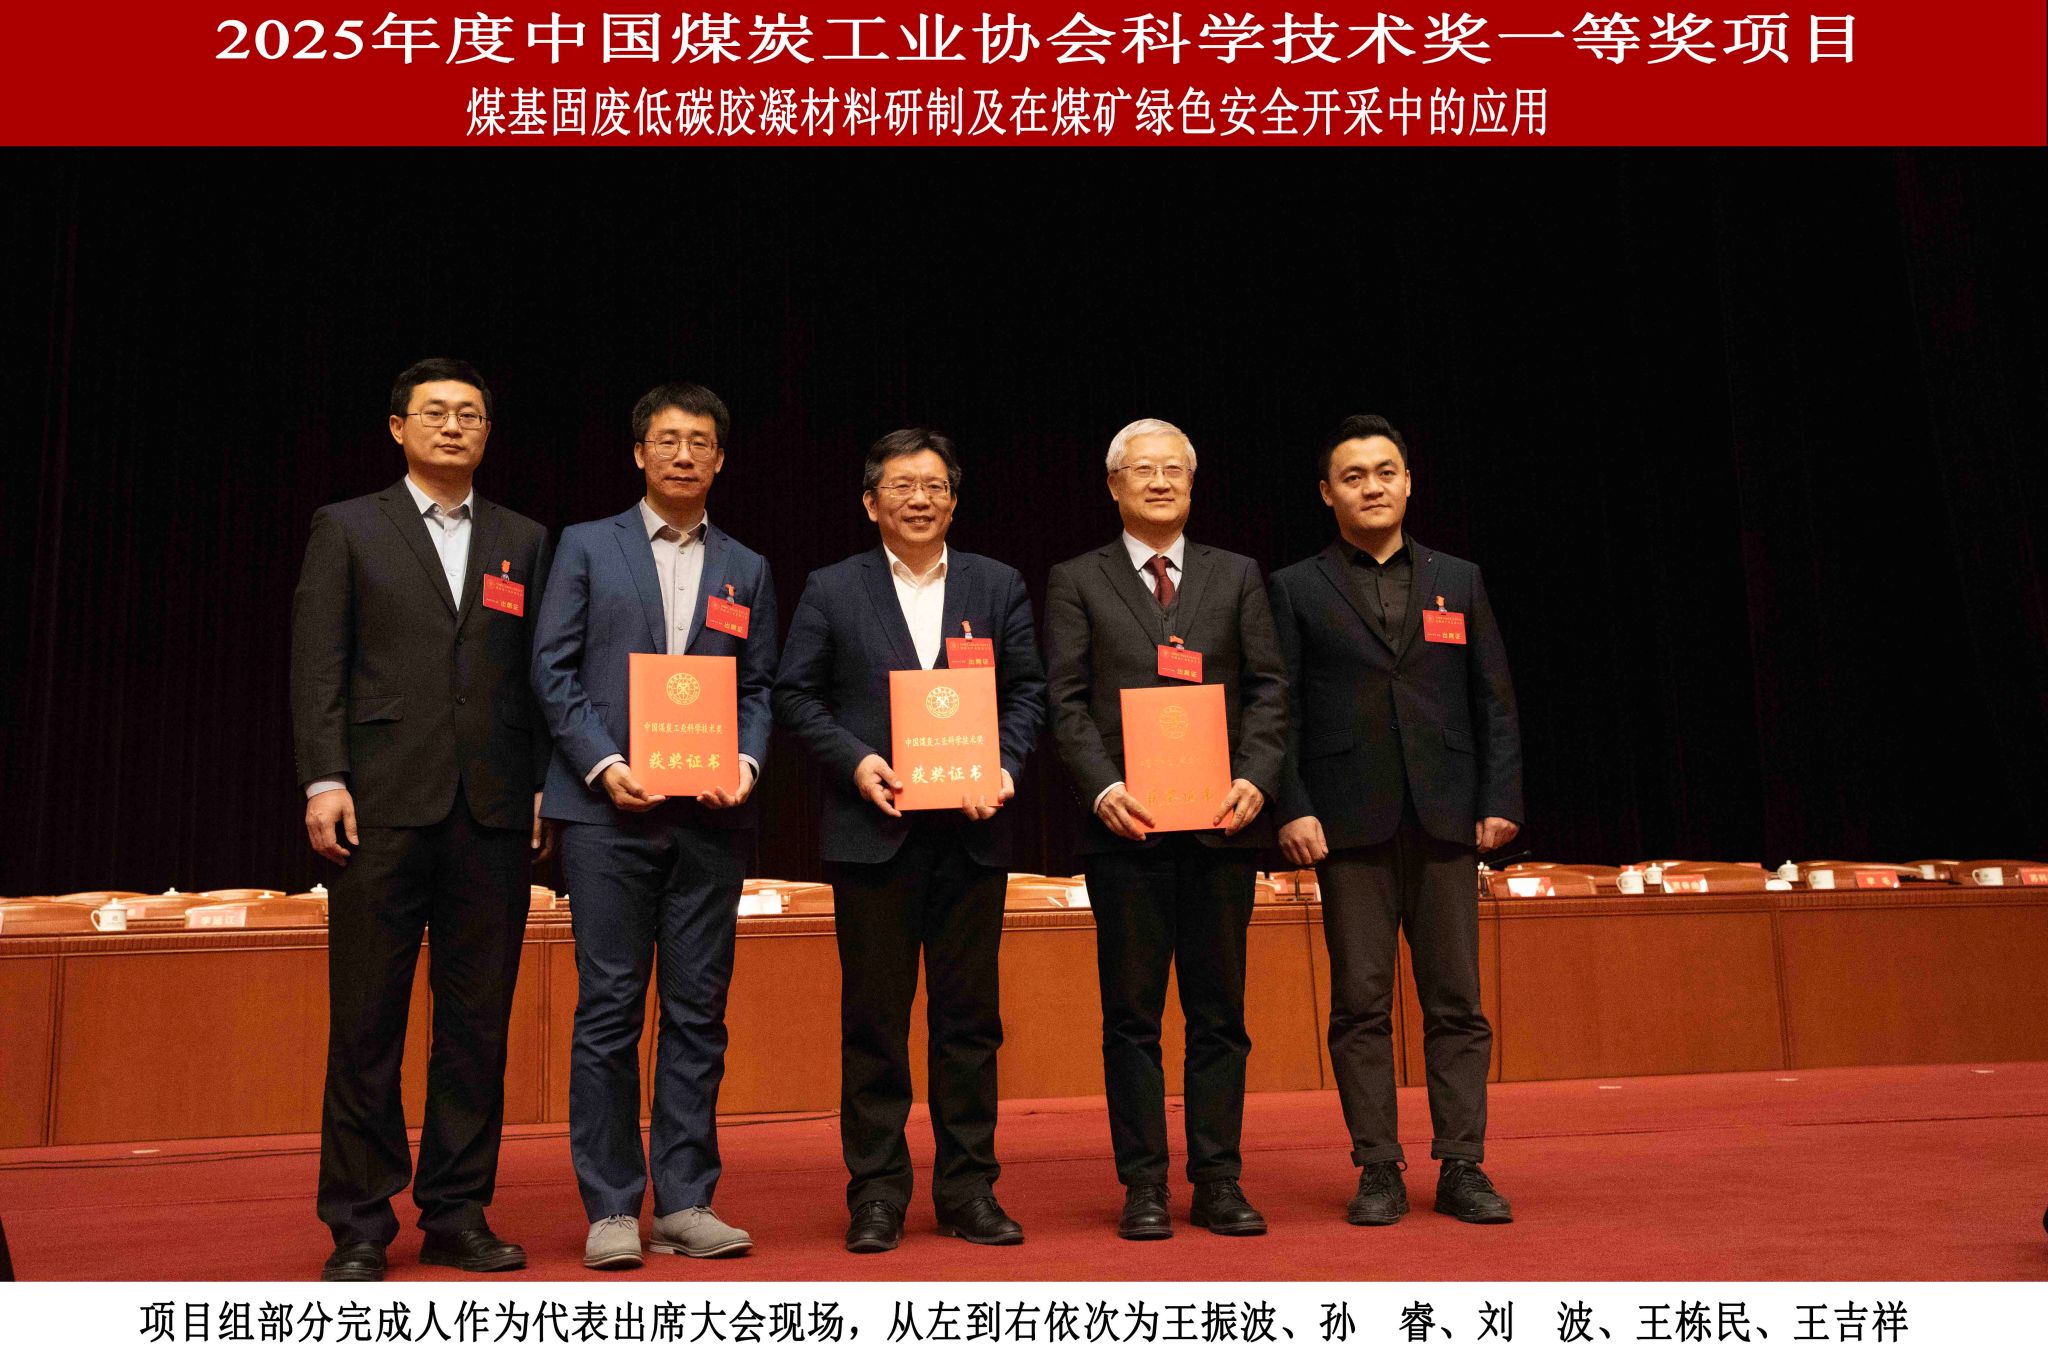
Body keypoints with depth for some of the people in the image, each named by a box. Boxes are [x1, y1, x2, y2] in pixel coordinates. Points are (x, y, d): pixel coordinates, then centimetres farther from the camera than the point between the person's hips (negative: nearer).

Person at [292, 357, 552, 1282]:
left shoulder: (524, 542, 15)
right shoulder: (348, 528, 9)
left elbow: (541, 674, 12)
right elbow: (317, 665, 2)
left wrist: (546, 785, 3)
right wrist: (324, 779, -8)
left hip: (493, 809, 3)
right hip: (385, 801, -2)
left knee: (478, 1017, 5)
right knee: (367, 1020, 1)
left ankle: (457, 1214, 16)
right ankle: (358, 1227, 11)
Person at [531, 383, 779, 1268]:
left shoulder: (747, 570, 15)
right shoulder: (586, 547, 8)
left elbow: (759, 688, 12)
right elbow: (553, 669, 1)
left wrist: (747, 762, -7)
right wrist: (603, 763, -11)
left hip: (709, 815, 3)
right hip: (608, 808, -2)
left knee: (698, 1011, 5)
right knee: (609, 1009, 0)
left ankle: (685, 1202, 13)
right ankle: (611, 1209, 9)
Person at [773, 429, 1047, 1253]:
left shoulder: (999, 586, 10)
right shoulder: (831, 591, 6)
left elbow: (1028, 690, 9)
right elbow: (795, 695, 4)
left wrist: (1005, 766, -8)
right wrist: (853, 759, -11)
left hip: (971, 832, 2)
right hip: (873, 831, -1)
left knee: (969, 1015, 6)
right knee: (873, 1019, 4)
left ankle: (968, 1188, 17)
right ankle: (876, 1194, 14)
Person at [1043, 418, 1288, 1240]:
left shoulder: (1236, 577, 14)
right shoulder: (1076, 582, 9)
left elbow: (1268, 687, 8)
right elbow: (1066, 701, 1)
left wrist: (1255, 779, -7)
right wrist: (1102, 787, -13)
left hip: (1223, 823, 2)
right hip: (1125, 825, -1)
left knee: (1219, 1010, 6)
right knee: (1131, 1013, 3)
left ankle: (1218, 1181, 14)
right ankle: (1144, 1186, 11)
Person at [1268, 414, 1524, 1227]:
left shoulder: (1458, 581, 13)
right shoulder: (1297, 590, 7)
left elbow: (1495, 701, 11)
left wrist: (1500, 800, 1)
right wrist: (1292, 809, -8)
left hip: (1445, 819, 2)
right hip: (1349, 823, -2)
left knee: (1456, 1001, 3)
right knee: (1360, 1003, 1)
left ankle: (1462, 1168, 11)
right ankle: (1378, 1171, 9)